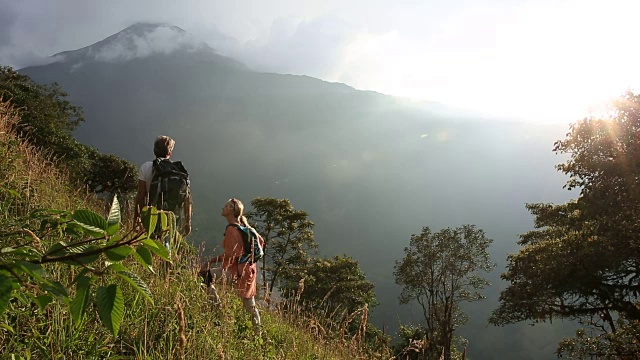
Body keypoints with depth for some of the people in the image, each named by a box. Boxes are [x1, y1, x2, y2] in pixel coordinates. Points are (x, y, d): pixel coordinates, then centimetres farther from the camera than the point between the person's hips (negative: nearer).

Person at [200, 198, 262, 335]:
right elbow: (260, 241, 18)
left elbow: (230, 254, -22)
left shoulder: (232, 229, -15)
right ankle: (257, 333, 25)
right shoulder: (244, 226, 10)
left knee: (205, 275, -15)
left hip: (237, 270, -9)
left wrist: (211, 261, -18)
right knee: (250, 305, 18)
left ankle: (217, 306, -13)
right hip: (250, 269, 9)